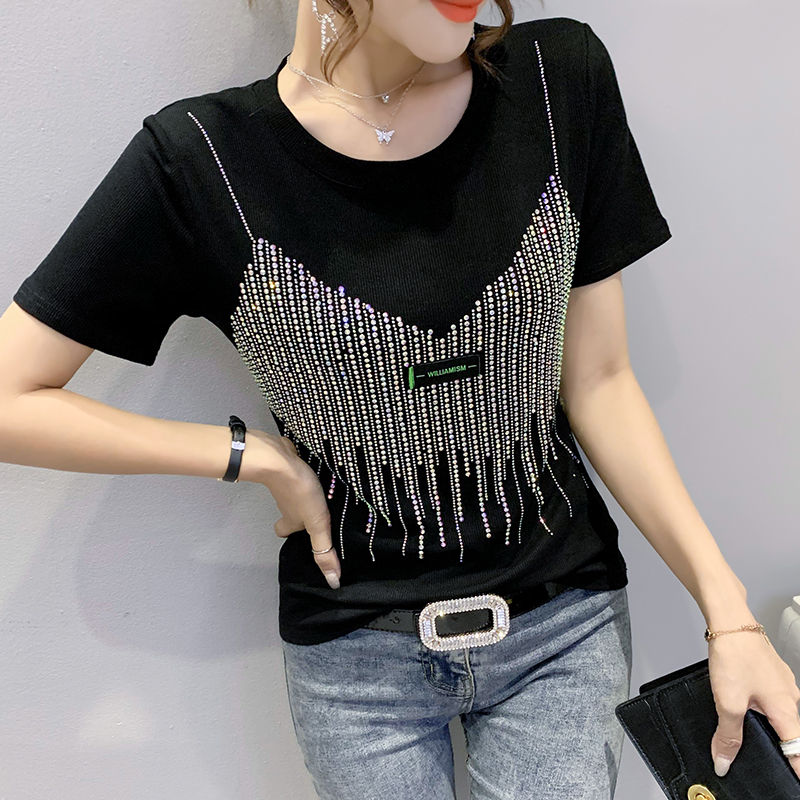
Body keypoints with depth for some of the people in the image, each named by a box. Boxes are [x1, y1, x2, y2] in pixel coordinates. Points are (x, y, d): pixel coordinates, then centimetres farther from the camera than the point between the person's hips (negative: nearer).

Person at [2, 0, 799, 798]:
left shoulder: (563, 78, -9)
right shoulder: (201, 161, -17)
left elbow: (597, 380, -5)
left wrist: (728, 611, -8)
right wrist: (259, 457, -14)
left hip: (567, 619, 2)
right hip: (357, 648, -1)